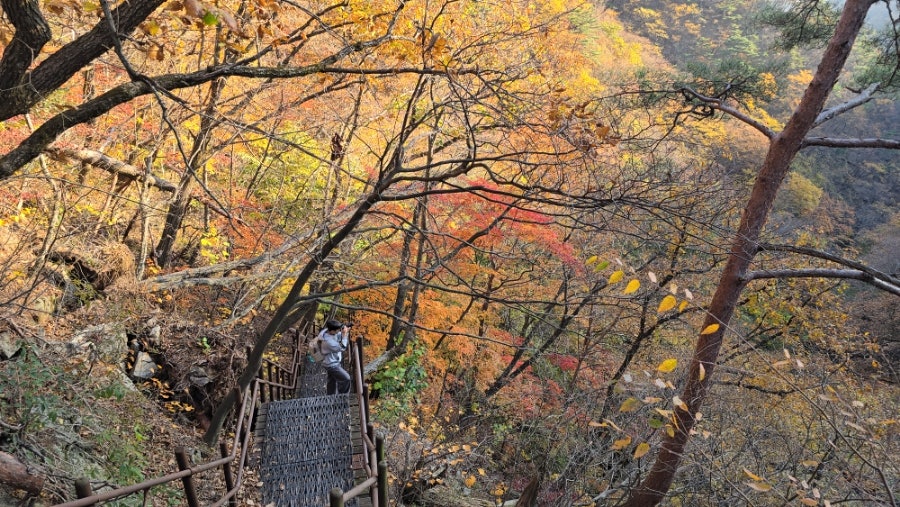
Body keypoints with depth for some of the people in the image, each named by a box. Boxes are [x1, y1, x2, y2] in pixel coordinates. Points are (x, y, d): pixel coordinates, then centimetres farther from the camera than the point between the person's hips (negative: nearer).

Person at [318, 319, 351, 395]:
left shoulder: (328, 331, -9)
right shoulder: (328, 340, -35)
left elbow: (339, 337, 6)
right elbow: (342, 348, -30)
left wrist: (346, 332, -14)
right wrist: (344, 335, -30)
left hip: (333, 362, 9)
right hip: (331, 365, -9)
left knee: (332, 381, 22)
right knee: (346, 379, -4)